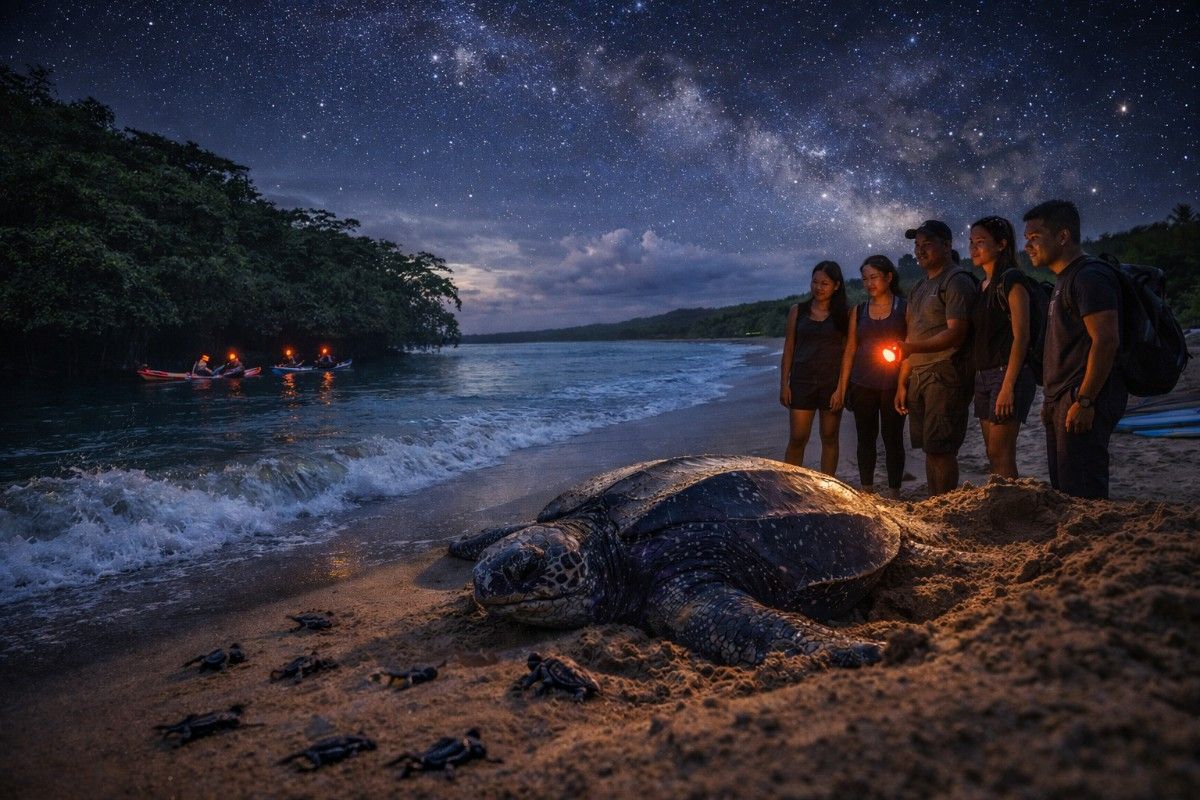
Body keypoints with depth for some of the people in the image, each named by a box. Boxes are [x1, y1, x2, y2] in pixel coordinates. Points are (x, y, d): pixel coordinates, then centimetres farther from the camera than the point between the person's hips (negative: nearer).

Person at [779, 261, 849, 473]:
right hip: (802, 381, 0)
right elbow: (789, 348, 5)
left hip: (833, 382, 0)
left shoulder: (843, 314, 3)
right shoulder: (798, 311, 5)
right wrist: (784, 384, -1)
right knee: (797, 439, -3)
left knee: (829, 438, 7)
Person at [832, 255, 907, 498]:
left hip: (893, 385, -3)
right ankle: (866, 490, 17)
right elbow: (850, 350, 9)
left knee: (893, 437, 3)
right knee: (866, 438, 8)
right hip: (862, 385, 3)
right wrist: (841, 387, 5)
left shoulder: (904, 308, 0)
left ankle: (893, 491, 12)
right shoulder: (859, 310, 9)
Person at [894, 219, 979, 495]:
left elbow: (956, 334, -16)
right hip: (918, 377, 8)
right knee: (930, 449, 10)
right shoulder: (919, 288, 21)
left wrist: (913, 347, -26)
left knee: (940, 449, -8)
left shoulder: (957, 281, -6)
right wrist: (902, 382, 16)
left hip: (944, 375, -8)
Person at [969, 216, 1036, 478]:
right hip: (983, 376, 8)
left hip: (1007, 374, -8)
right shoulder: (983, 286, 16)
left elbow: (1021, 336, -14)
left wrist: (1008, 386, -20)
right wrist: (977, 380, 11)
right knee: (993, 454, 9)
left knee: (1001, 454, -9)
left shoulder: (1011, 280, -8)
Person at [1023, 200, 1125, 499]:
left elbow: (1106, 340, -21)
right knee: (1062, 489, 13)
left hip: (1082, 404, -10)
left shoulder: (1089, 277, -12)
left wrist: (1084, 401, -23)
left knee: (1081, 495, -9)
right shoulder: (1065, 280, 20)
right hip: (1062, 403, 10)